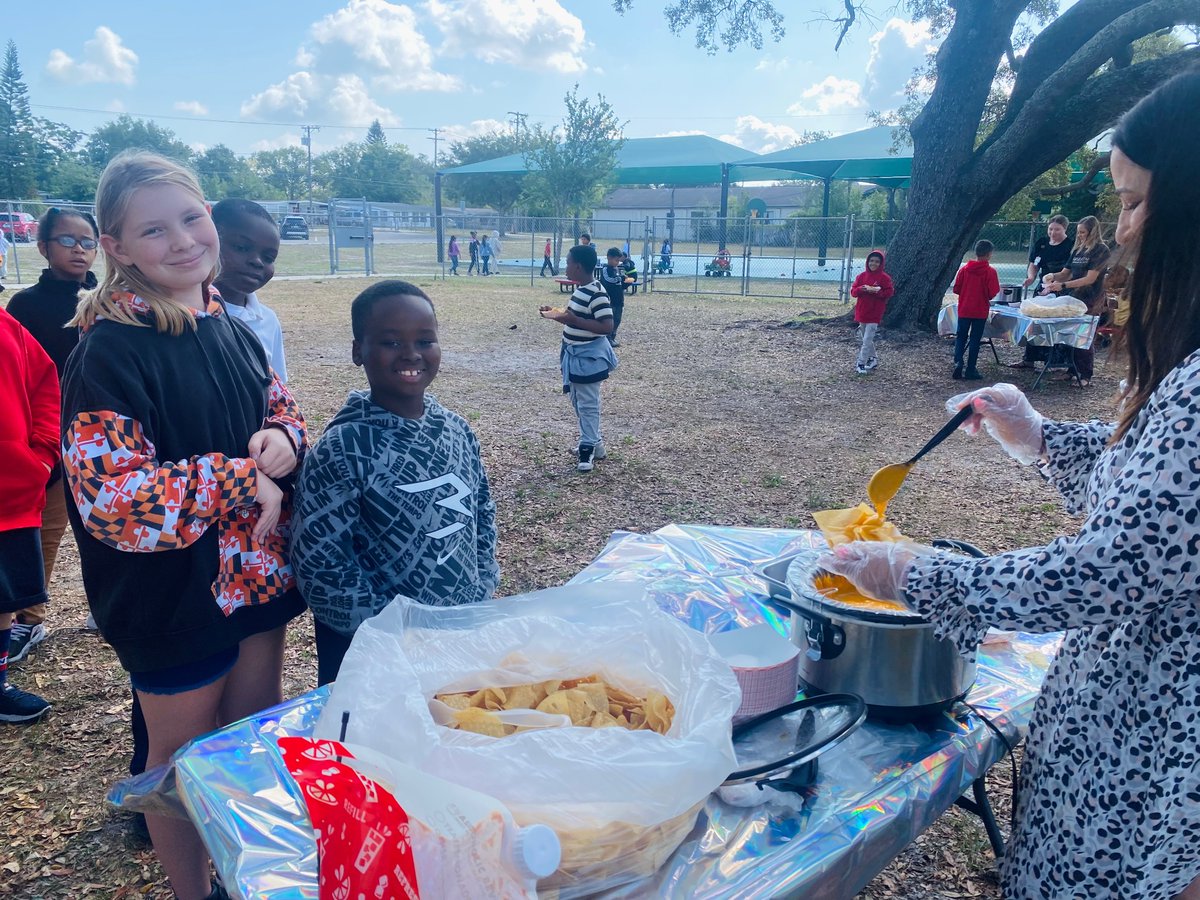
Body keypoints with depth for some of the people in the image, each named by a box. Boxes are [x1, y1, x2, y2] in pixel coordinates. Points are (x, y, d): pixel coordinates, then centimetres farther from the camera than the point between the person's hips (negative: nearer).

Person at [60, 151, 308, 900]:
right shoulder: (110, 351, -18)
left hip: (258, 578, 6)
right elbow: (110, 499, -24)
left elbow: (286, 411, 13)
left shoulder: (233, 332, 3)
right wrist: (238, 482, -20)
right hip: (172, 596, -6)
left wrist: (286, 440, -10)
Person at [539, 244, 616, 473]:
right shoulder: (581, 289, 8)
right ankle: (593, 442, 32)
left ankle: (588, 448, 11)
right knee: (578, 401, 19)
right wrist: (556, 315, 10)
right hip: (576, 354, 11)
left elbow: (607, 327, -27)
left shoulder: (596, 293, -22)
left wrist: (573, 319, -30)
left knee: (588, 404, 0)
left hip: (589, 357, -11)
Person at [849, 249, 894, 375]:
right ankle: (872, 358, 32)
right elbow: (853, 291, 2)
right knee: (867, 338, 16)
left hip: (875, 314, -5)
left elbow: (889, 293, -8)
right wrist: (862, 289, -17)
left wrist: (876, 291, -22)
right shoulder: (862, 276, 5)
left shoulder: (884, 277, -5)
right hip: (861, 312, 5)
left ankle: (861, 364, -6)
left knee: (867, 339, -9)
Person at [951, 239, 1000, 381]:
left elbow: (956, 289, 1)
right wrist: (984, 296, 10)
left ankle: (958, 362, -9)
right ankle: (970, 370, 8)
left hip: (964, 310, 2)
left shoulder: (964, 269, -2)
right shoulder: (990, 272, -10)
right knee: (975, 339, 6)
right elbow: (992, 293, -12)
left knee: (961, 337, 13)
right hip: (980, 311, -2)